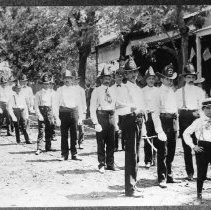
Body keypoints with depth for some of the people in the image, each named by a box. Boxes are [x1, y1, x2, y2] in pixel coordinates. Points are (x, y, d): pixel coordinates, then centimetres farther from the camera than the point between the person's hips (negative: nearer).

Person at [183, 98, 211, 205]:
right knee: (201, 174, 4)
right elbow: (186, 133, 4)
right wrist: (193, 146, -3)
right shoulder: (198, 121, 2)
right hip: (202, 148, -2)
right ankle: (199, 197, 16)